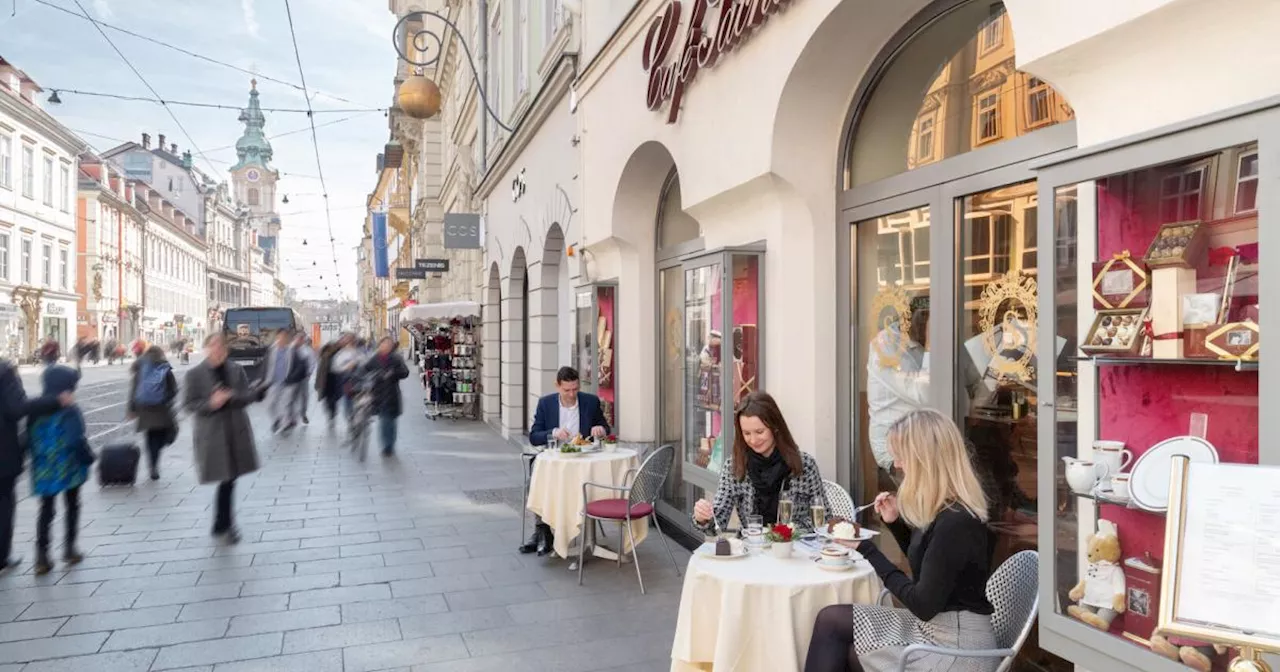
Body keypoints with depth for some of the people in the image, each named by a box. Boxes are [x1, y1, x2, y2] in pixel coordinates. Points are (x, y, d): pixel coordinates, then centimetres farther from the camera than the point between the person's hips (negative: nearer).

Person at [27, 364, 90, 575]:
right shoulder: (69, 411, -17)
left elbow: (30, 438, 6)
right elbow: (76, 440, -21)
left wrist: (38, 460, 16)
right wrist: (88, 458, -8)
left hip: (44, 469, 4)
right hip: (68, 468, -4)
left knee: (46, 510, 11)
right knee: (72, 506, 14)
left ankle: (42, 556, 5)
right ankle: (69, 549, 19)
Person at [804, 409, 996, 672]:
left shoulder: (956, 522, -24)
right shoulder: (944, 510, 5)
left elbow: (923, 605, -21)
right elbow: (924, 562, 21)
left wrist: (868, 550, -15)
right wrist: (895, 522, 5)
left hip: (956, 648, -8)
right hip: (936, 627, 8)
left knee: (832, 621, -4)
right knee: (831, 619, 0)